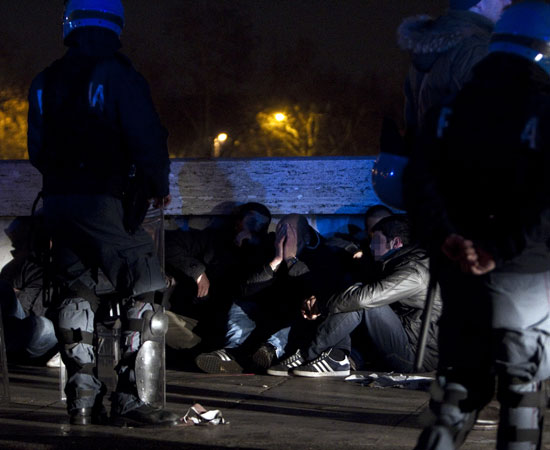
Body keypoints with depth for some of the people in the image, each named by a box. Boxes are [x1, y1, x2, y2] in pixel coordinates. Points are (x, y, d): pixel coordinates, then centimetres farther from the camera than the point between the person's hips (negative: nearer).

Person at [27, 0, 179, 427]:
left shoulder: (44, 82, 10)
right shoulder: (120, 76, -7)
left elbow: (37, 150, 14)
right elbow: (148, 140, -11)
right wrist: (160, 187, 5)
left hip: (57, 200, 6)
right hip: (106, 202, -6)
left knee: (76, 296, 12)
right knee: (143, 297, 0)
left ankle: (82, 399, 10)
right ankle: (134, 399, -7)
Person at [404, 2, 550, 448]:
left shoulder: (453, 111, 7)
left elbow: (419, 177, -7)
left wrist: (445, 237, -16)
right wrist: (502, 251, -24)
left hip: (459, 272, 4)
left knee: (460, 382, 16)